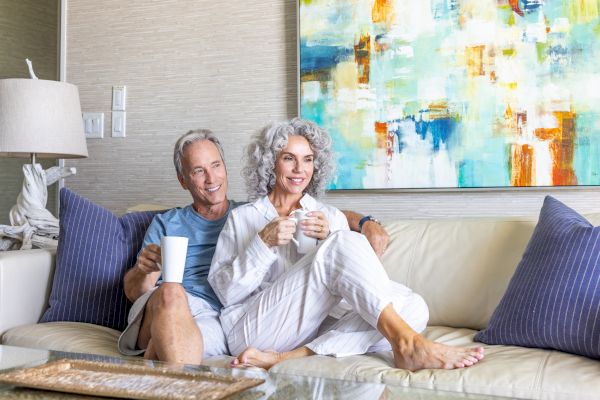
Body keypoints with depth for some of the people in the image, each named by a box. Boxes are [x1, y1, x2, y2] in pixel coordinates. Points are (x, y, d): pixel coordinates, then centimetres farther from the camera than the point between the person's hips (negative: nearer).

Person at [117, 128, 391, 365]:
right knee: (170, 292, -38)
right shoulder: (165, 224, 25)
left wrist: (366, 223, -1)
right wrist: (144, 270, -9)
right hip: (160, 308, 2)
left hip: (219, 320, -1)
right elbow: (133, 291, 15)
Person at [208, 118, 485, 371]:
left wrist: (328, 238, -6)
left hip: (317, 332, 4)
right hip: (254, 328, -4)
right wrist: (263, 243, -9)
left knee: (412, 306, -24)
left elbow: (348, 276, 10)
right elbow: (224, 292, 3)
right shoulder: (241, 218, 13)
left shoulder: (331, 217, 20)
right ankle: (406, 345, -36)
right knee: (345, 242, -24)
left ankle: (283, 358, -34)